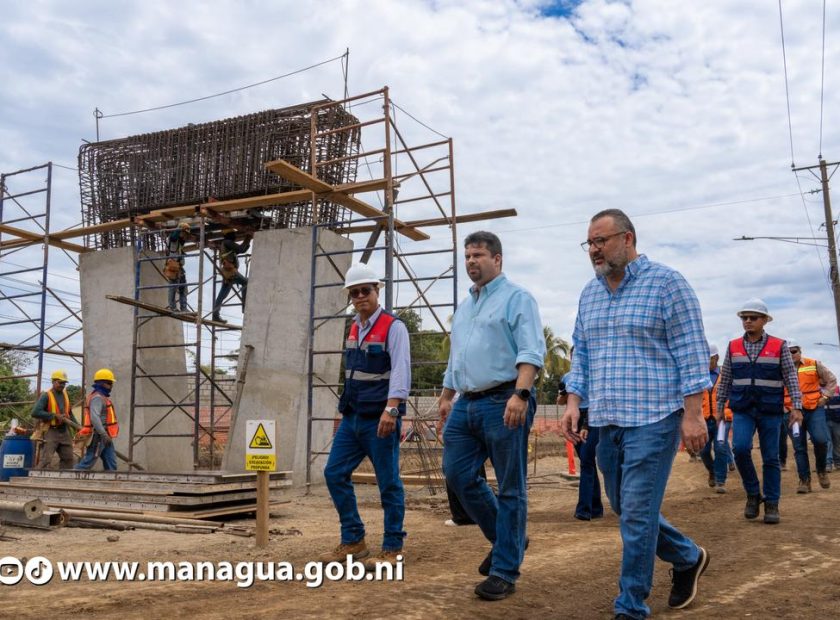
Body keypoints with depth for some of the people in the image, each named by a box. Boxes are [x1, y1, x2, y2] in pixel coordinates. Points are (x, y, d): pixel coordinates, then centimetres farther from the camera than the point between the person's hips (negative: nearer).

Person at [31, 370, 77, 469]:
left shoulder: (65, 394, 11)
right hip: (51, 431, -7)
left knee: (68, 458, 11)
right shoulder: (46, 395, -9)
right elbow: (35, 412, -20)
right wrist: (55, 416, -20)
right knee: (45, 459, -12)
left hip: (64, 431, 7)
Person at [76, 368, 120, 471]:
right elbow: (94, 417, -26)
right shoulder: (97, 397, -14)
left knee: (111, 464, 5)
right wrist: (104, 434, -29)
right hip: (98, 436, -10)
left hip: (104, 437, 10)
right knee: (88, 462, -4)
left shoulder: (102, 397, 18)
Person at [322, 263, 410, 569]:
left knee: (388, 484, 1)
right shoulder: (354, 328, 13)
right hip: (352, 417, 8)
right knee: (335, 474, 7)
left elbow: (401, 369, -22)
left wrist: (391, 409, -34)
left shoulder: (393, 327, -10)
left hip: (380, 419, -8)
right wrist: (347, 408, 19)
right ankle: (353, 541, 19)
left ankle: (392, 549, 13)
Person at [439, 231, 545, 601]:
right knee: (458, 475, 8)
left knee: (509, 489, 0)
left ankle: (504, 572, 10)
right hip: (466, 405, 8)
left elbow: (531, 352, -16)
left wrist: (520, 394, -27)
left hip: (503, 404, -8)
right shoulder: (464, 307, 20)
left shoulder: (516, 298, -4)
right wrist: (446, 398, 26)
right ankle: (503, 538, 28)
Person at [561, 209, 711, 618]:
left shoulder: (666, 283, -6)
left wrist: (692, 414, -14)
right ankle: (688, 558, 39)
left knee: (637, 514, -6)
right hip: (607, 421, 7)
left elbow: (690, 352, -9)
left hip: (653, 419, -7)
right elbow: (581, 355, 15)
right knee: (624, 508, 15)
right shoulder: (589, 293, 12)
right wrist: (573, 403, 4)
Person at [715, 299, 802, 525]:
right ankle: (753, 494, 4)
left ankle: (772, 504, 13)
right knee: (740, 449, -16)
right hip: (742, 410, 1)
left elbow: (791, 377, -1)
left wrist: (796, 406, -9)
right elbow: (725, 379, 10)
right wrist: (719, 407, 9)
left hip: (770, 410, -1)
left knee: (771, 458, 2)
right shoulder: (733, 347, 6)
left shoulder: (779, 346, 0)